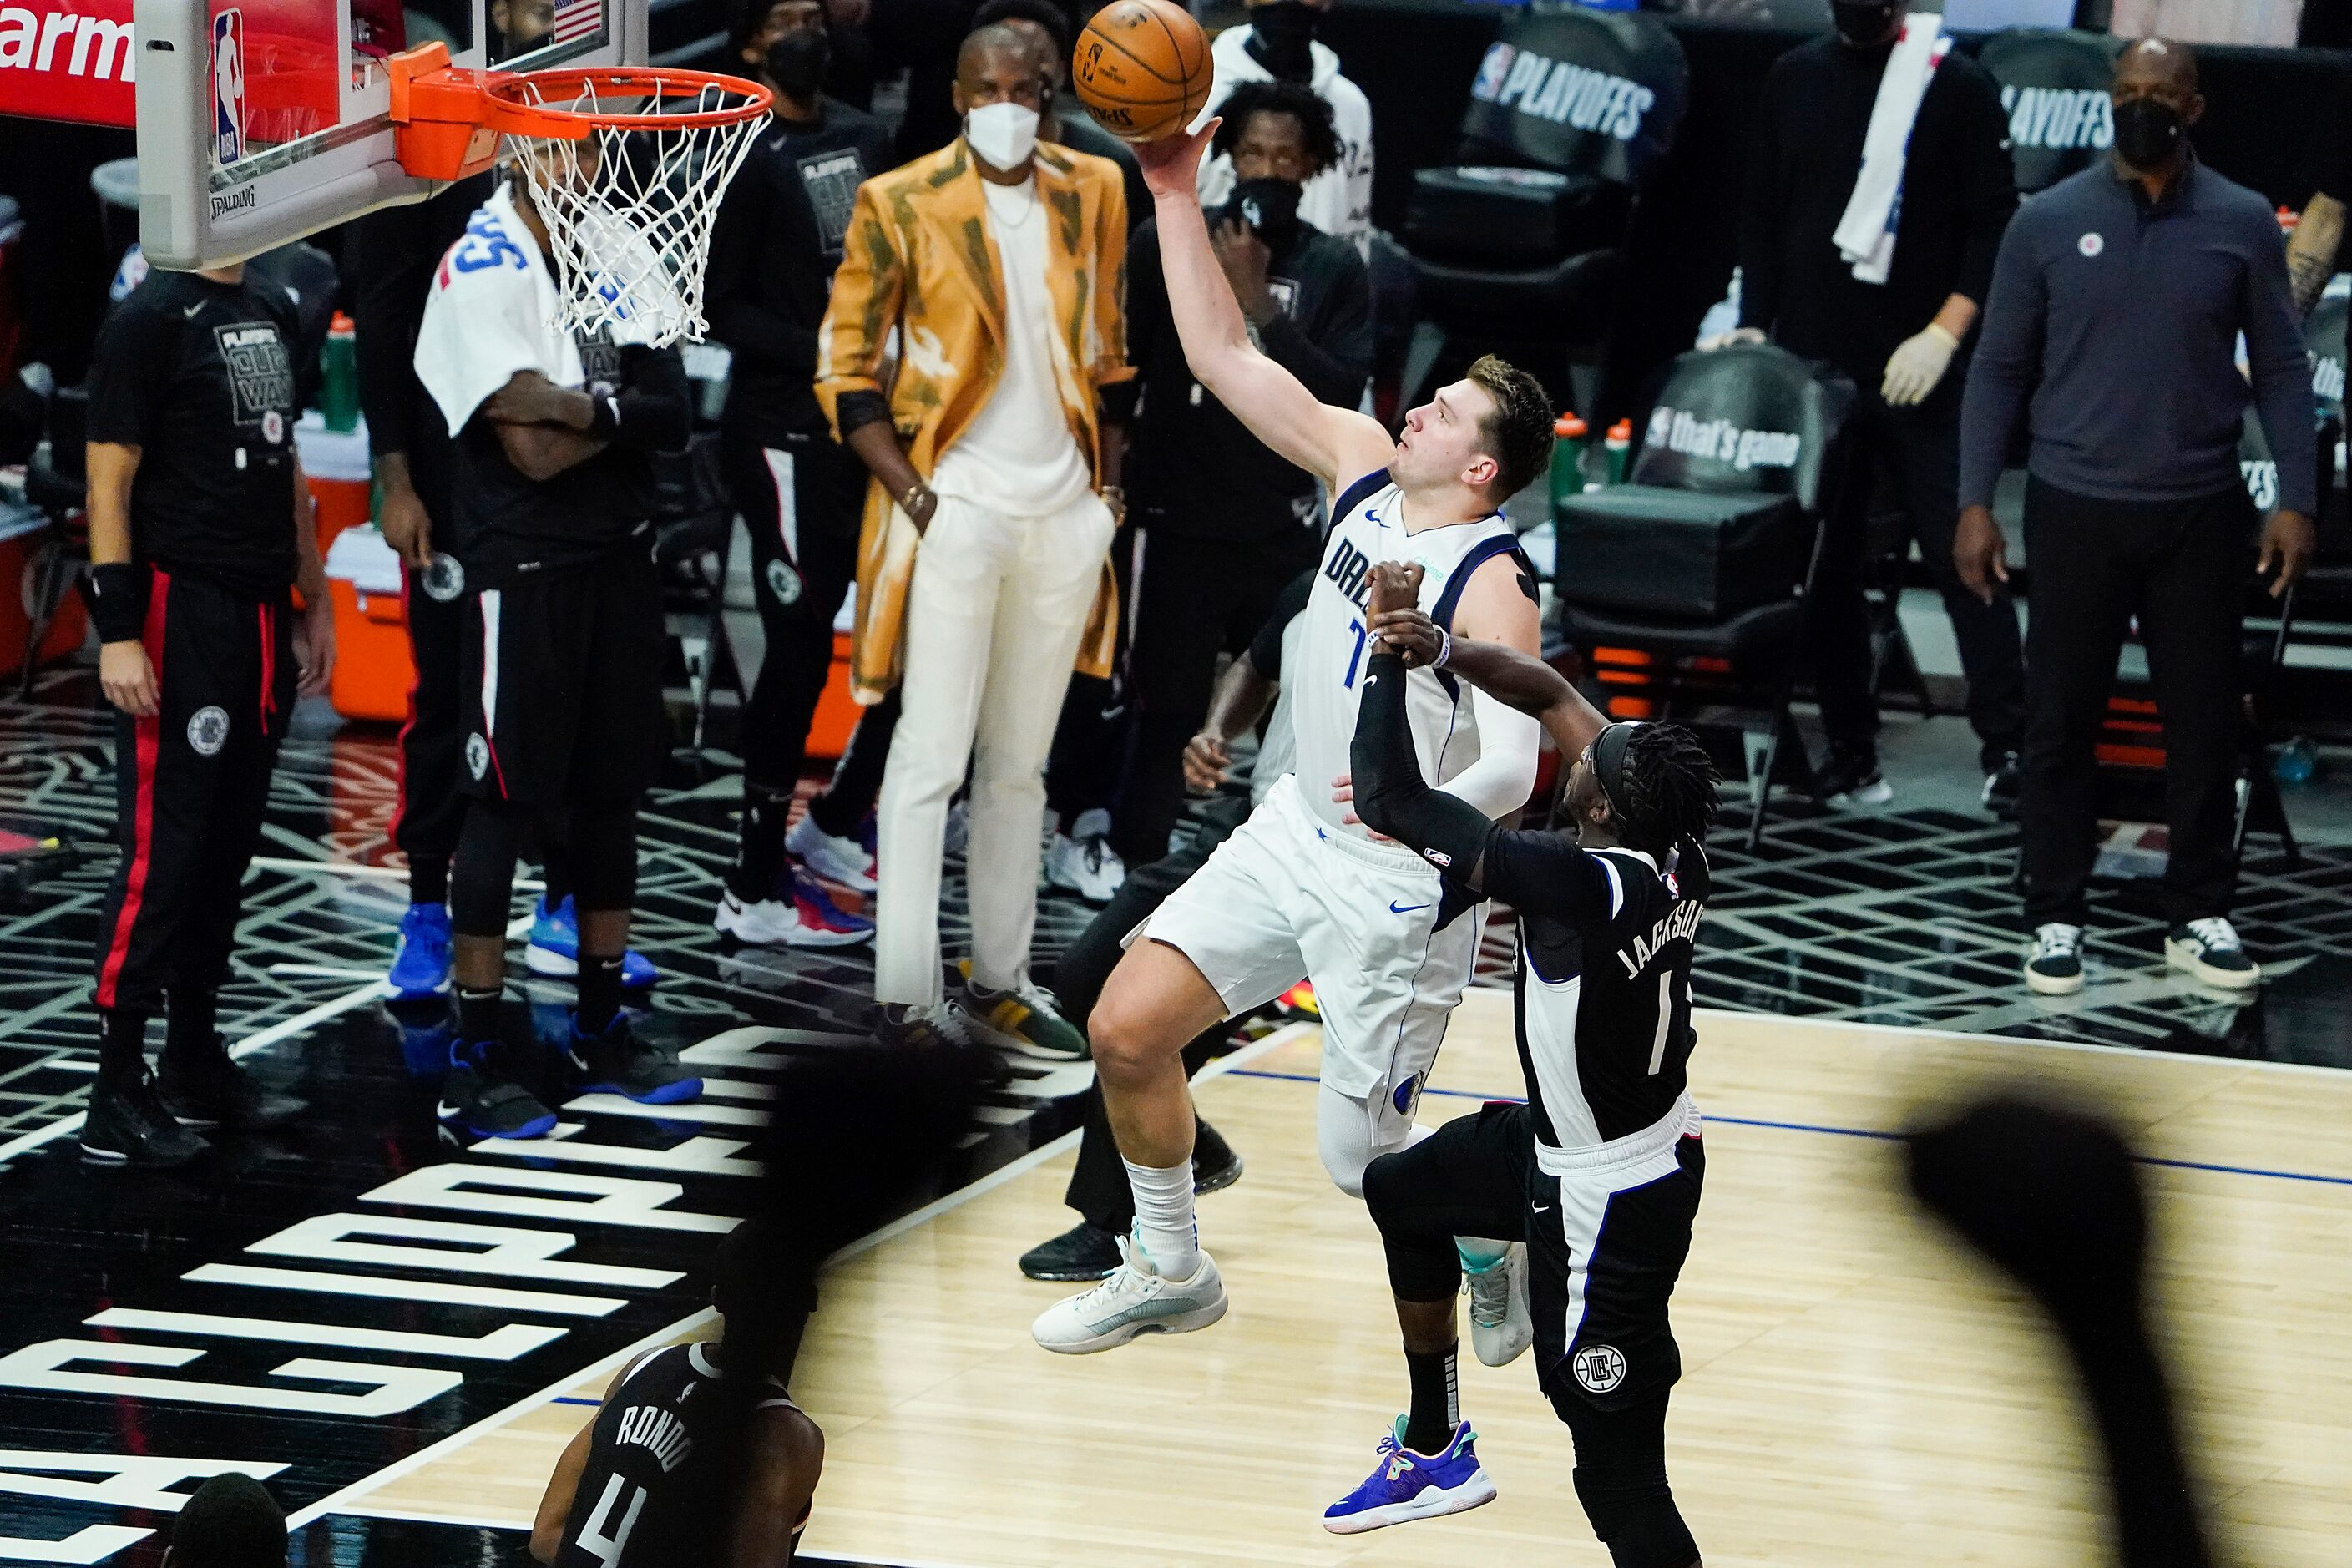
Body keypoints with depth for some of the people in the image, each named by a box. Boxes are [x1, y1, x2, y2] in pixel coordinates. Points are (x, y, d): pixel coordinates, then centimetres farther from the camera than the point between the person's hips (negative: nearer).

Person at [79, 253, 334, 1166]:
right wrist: (117, 633, -17)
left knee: (227, 851, 12)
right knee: (160, 855, -7)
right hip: (181, 610, -8)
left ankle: (196, 1065, 21)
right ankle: (117, 1098, -5)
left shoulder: (271, 312, 15)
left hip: (261, 616, 8)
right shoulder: (151, 321, -9)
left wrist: (313, 602, 20)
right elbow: (109, 482, -12)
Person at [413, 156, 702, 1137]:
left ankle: (601, 1028, 25)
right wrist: (625, 412, -6)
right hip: (524, 567, -7)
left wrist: (581, 408, -17)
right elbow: (534, 449, -19)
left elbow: (673, 420, 0)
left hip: (617, 554, 7)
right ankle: (474, 1063, 2)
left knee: (612, 788, 13)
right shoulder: (486, 265, -14)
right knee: (504, 799, -4)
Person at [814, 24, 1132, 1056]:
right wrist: (910, 495, -12)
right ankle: (906, 1002, -4)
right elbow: (845, 367, -4)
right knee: (931, 759, -5)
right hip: (957, 508, -5)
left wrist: (1111, 482, 9)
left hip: (1064, 513, 5)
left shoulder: (1090, 194, 7)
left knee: (1020, 764, 11)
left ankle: (998, 985, 18)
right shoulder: (900, 206, -6)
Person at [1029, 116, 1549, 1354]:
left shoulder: (1489, 585, -23)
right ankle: (1169, 1272, 22)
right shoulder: (1364, 470, -2)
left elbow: (1511, 766, -32)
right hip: (1296, 834, 7)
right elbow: (1227, 358, 0)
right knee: (1125, 1030, 3)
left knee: (1363, 1158, -2)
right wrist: (1177, 196, -6)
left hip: (1399, 888, -7)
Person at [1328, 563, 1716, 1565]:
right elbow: (1552, 696, 4)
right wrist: (1442, 650, -9)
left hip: (1609, 1202, -10)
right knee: (1401, 1193, 32)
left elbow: (1389, 801, -29)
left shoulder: (1579, 886, -33)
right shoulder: (1674, 848, -10)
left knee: (1618, 1473, -10)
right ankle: (1435, 1454, 49)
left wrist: (1387, 648, -17)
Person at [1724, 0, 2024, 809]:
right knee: (1824, 563, 6)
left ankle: (2007, 747, -5)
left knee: (1961, 553, -7)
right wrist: (1754, 327, 6)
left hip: (1917, 374, -4)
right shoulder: (1794, 77, 9)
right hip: (1810, 365, 4)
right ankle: (1849, 754, 12)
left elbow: (1993, 225, -5)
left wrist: (1945, 333, -13)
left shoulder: (1957, 85, -3)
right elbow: (1761, 216, 15)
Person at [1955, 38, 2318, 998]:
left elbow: (2281, 370, 4)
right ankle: (2056, 918, 12)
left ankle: (2199, 916, 16)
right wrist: (1975, 501, -2)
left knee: (2204, 716, 5)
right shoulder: (2049, 222, 0)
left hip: (2201, 514, 0)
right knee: (2062, 719, 3)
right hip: (2075, 510, 0)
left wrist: (2295, 500, -4)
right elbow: (2000, 369, 4)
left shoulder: (2243, 225, 1)